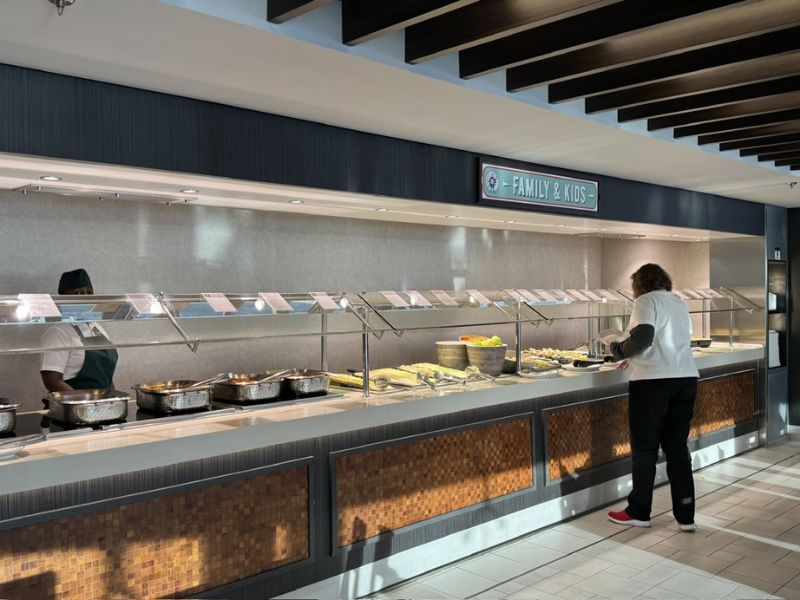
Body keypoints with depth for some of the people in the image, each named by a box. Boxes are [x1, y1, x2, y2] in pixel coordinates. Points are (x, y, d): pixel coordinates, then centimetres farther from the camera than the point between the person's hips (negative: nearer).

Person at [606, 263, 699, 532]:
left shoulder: (646, 301, -5)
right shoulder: (680, 303, 18)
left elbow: (643, 338, -20)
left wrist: (619, 350, -3)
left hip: (653, 381, -7)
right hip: (686, 378, 7)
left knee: (644, 448, 5)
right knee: (678, 448, 12)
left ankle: (638, 513, 16)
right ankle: (685, 516, 14)